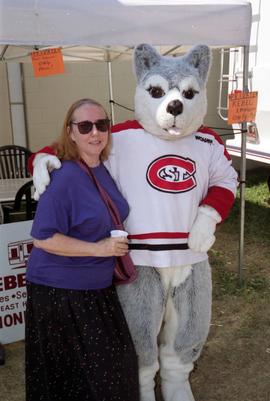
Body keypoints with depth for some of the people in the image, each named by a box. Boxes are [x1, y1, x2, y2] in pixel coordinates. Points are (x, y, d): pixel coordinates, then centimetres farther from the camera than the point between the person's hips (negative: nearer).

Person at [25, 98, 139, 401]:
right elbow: (42, 239, -22)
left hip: (98, 286, 7)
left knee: (113, 361, 18)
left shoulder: (107, 169, 2)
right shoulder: (64, 177, -21)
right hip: (60, 290, -7)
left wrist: (117, 247, 7)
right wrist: (97, 248, -22)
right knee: (69, 372, 8)